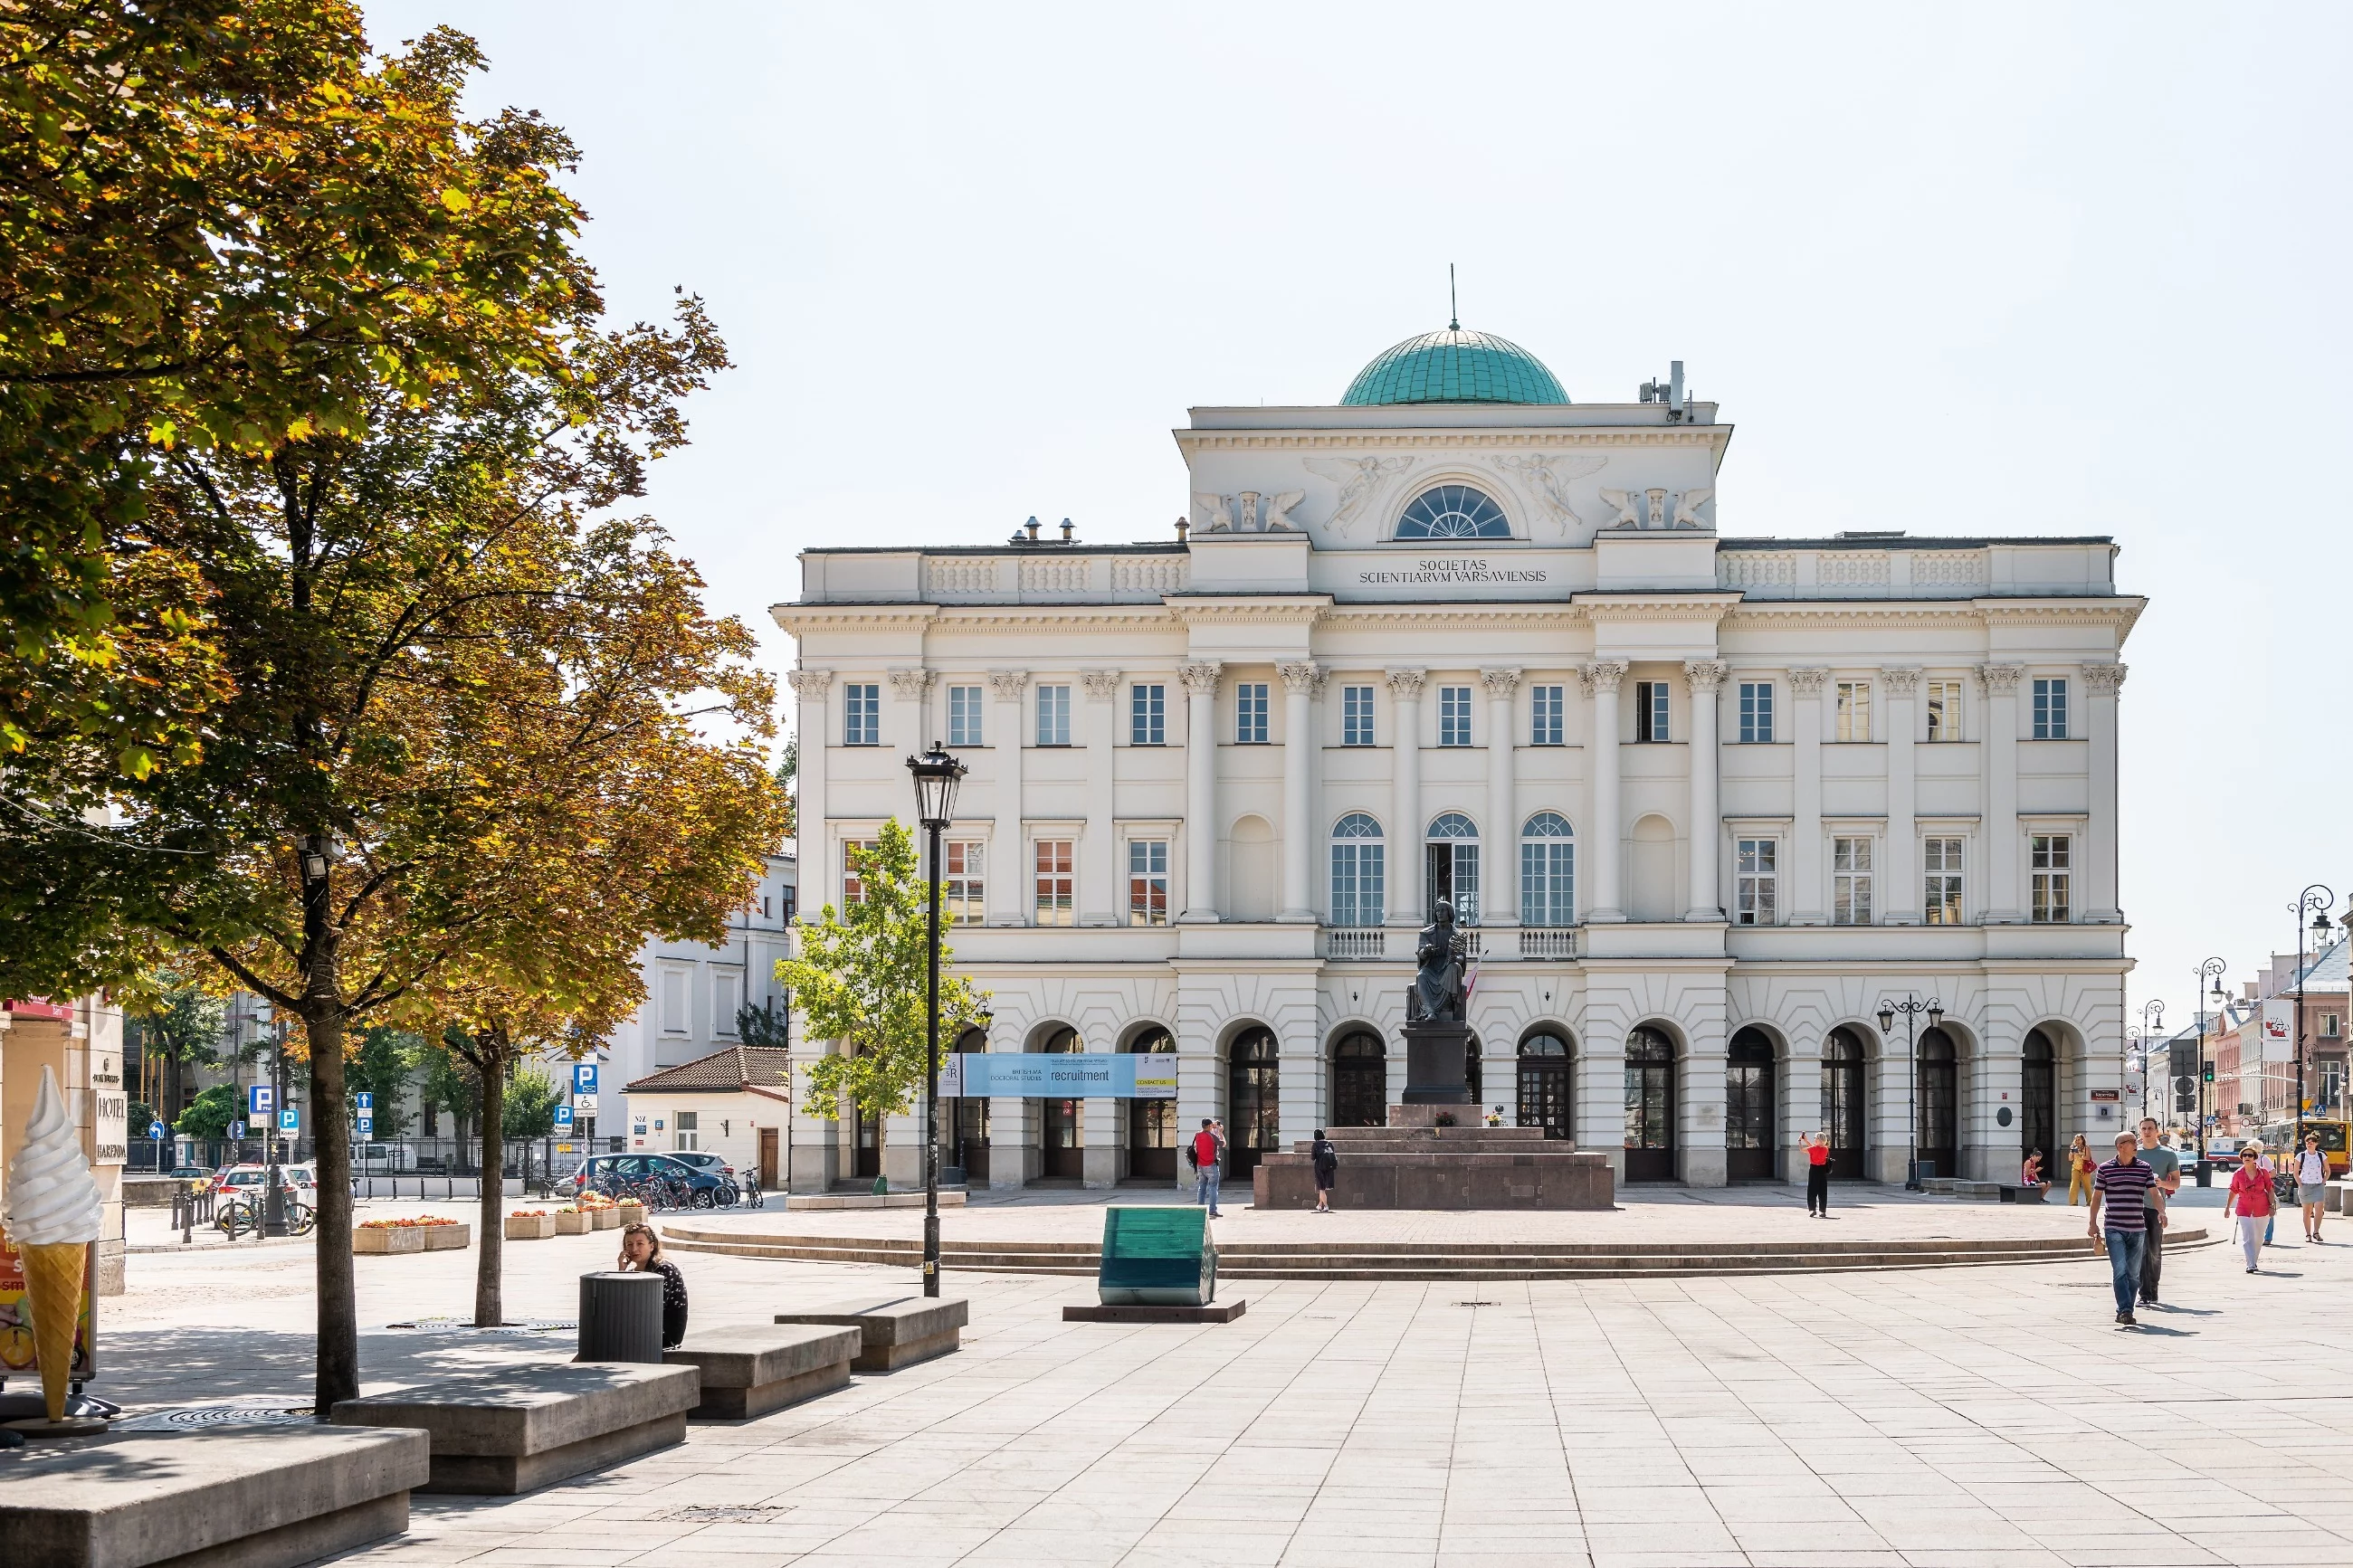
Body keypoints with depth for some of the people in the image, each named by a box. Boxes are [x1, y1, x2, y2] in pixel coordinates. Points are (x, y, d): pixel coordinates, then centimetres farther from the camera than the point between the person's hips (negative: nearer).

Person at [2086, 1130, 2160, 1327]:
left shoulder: (2144, 1168, 7)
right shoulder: (2105, 1168, 1)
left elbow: (2155, 1192, 2)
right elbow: (2097, 1197, 7)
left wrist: (2161, 1211, -16)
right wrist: (2093, 1223, 3)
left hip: (2137, 1229, 3)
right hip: (2114, 1229, -3)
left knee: (2133, 1274, 8)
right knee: (2120, 1271, -13)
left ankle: (2124, 1313, 18)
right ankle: (2125, 1311, -17)